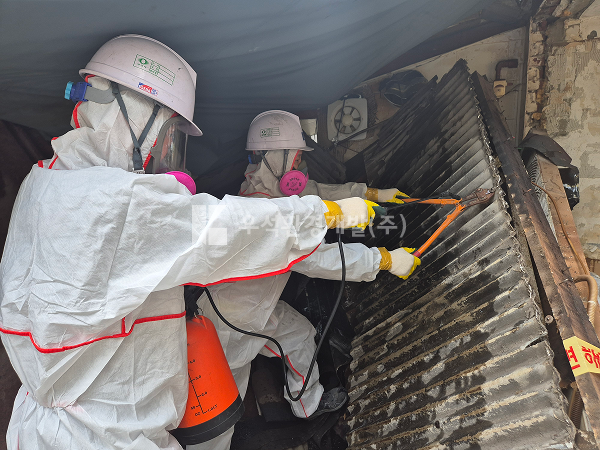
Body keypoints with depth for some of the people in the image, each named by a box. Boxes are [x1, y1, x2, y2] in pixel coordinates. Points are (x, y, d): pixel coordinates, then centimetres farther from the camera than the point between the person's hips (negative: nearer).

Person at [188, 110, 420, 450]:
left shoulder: (268, 189, -5)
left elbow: (316, 191, 8)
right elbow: (321, 257, -36)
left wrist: (372, 193, 14)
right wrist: (387, 259, -26)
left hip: (260, 307, 10)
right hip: (230, 325, -9)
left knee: (299, 333, 24)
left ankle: (309, 403, 47)